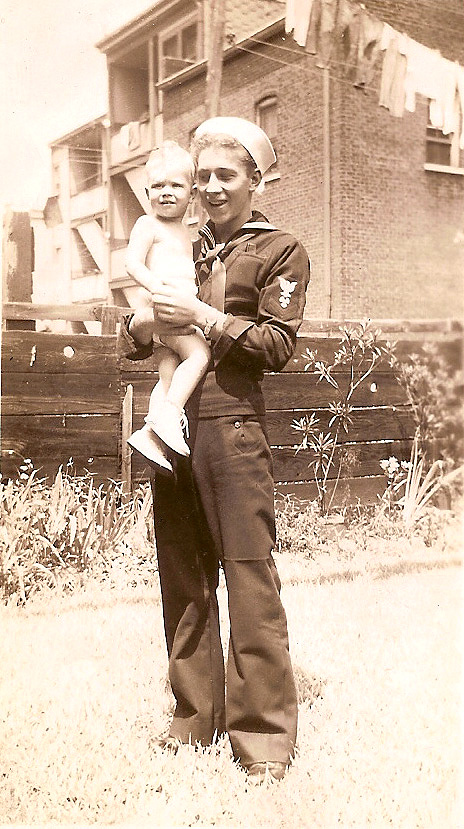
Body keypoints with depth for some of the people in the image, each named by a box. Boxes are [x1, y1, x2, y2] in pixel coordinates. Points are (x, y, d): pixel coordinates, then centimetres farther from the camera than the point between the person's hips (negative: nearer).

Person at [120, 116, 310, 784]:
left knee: (250, 574, -6)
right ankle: (196, 717, 22)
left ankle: (264, 735, 3)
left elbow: (279, 345, -5)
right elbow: (132, 345, 18)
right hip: (171, 420, 5)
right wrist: (145, 323, -5)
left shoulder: (281, 251, 7)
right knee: (183, 575, 9)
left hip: (232, 422, -5)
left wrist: (204, 316, -12)